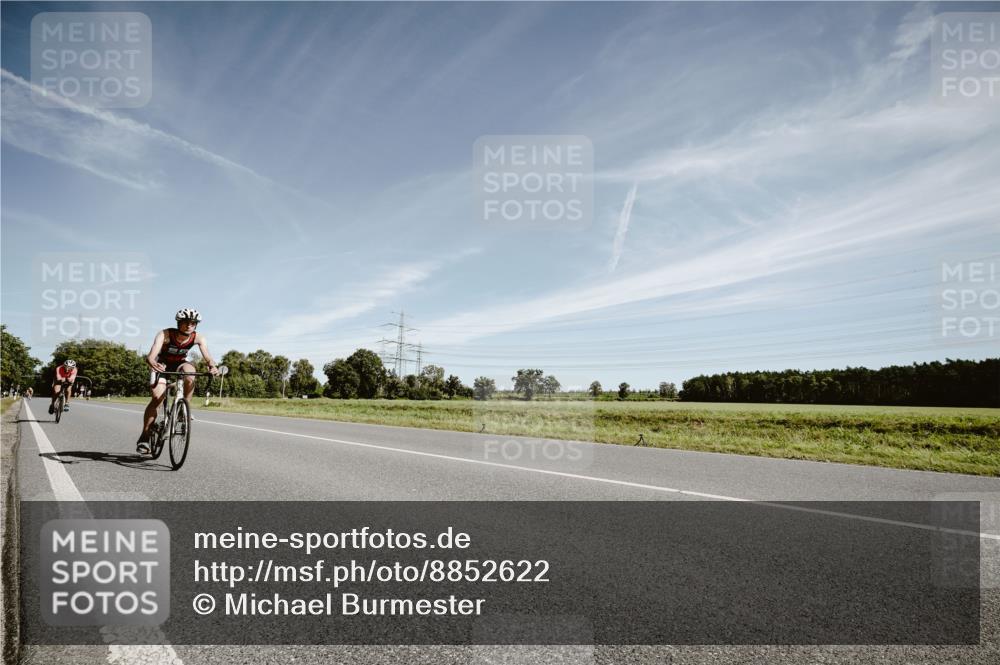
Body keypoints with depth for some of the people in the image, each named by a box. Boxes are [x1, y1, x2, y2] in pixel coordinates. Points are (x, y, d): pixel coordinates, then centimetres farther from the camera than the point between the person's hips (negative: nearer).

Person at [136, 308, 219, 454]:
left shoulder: (198, 338, -22)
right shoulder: (165, 334, -29)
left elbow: (207, 357, -30)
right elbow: (151, 355, -39)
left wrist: (212, 366, -53)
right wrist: (153, 363, -62)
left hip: (179, 364, 2)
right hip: (162, 365, -2)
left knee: (190, 372, -33)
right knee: (157, 398, -19)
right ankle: (144, 437, -6)